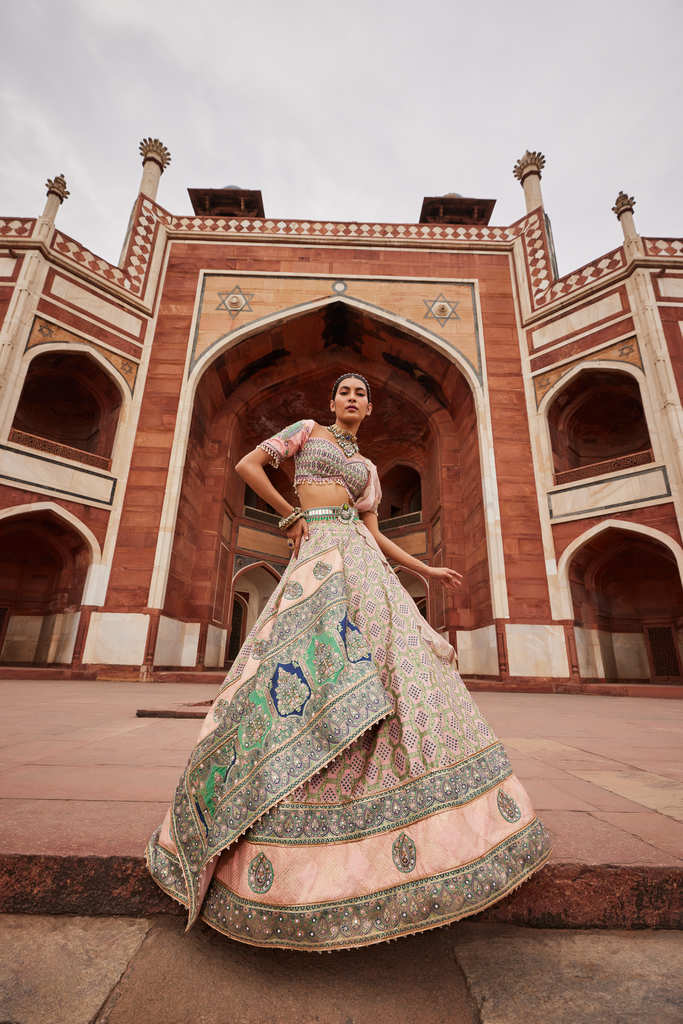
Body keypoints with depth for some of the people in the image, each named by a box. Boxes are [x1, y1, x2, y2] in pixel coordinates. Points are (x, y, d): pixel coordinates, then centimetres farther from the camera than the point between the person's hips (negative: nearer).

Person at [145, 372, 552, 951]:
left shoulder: (369, 470, 26)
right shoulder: (307, 431, 17)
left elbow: (375, 534, 18)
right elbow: (247, 465, 9)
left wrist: (428, 571, 12)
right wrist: (290, 514, 3)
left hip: (363, 560, 5)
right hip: (319, 552, -5)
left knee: (392, 665, -6)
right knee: (320, 669, -15)